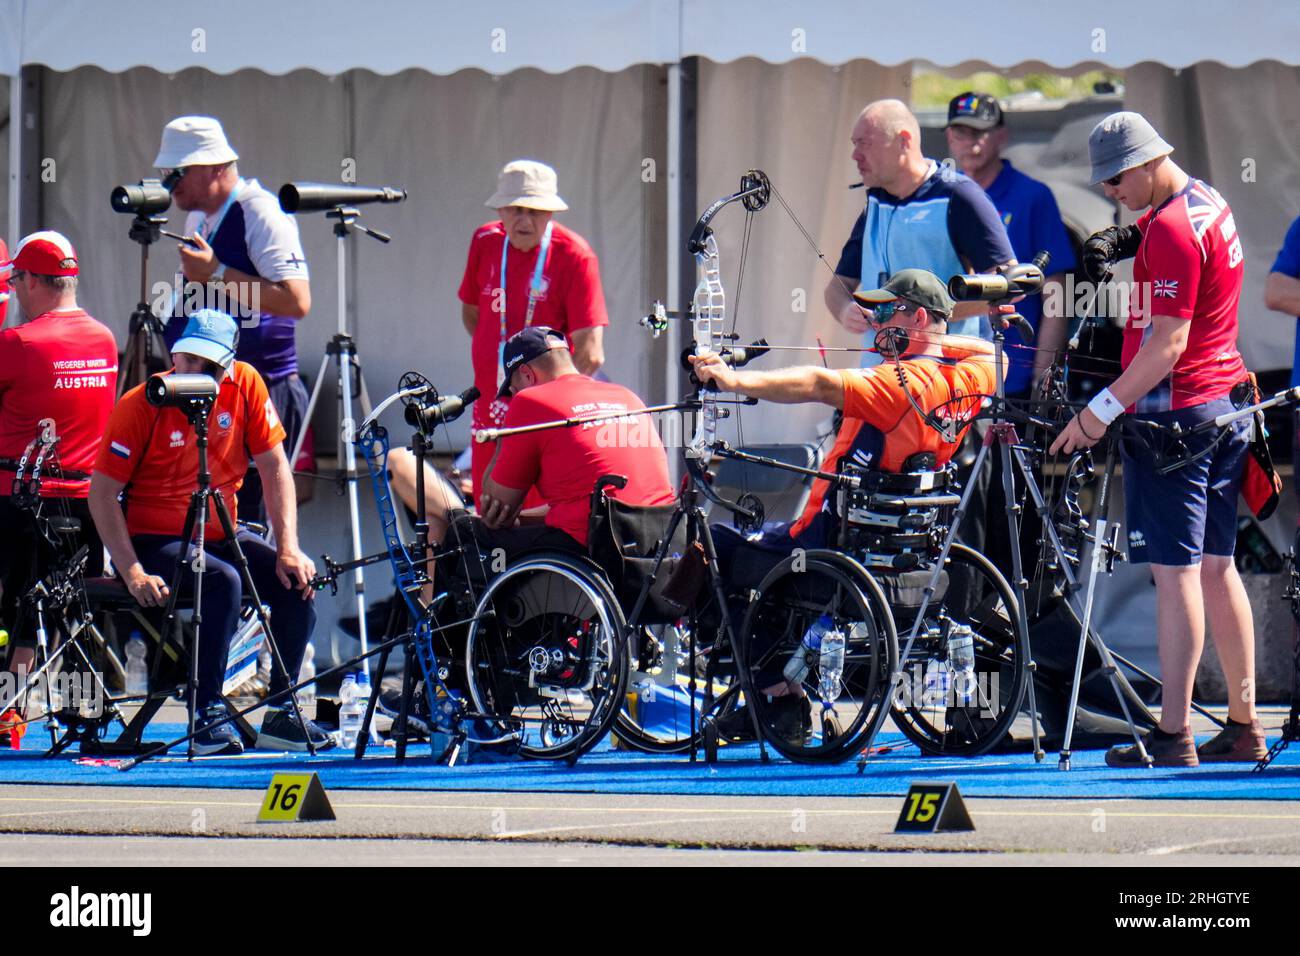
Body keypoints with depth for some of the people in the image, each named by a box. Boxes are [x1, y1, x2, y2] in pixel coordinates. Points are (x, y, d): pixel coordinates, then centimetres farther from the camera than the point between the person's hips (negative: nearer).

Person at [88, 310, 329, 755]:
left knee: (298, 580, -16)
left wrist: (289, 549, -12)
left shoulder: (245, 386, -5)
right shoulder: (142, 405, -15)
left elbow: (275, 468, -1)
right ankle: (207, 713, -25)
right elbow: (102, 493, -15)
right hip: (153, 541, -5)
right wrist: (132, 572, -25)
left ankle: (281, 714, -7)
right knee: (224, 581, -32)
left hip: (219, 534, 5)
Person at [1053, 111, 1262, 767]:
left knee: (1175, 571, -10)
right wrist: (1120, 240, 14)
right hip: (1225, 409, 10)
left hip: (1176, 411, -10)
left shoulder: (1173, 228, -17)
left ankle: (1173, 736, -12)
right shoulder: (1207, 203, 13)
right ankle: (1243, 727, 14)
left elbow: (1169, 341, -22)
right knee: (1216, 566, 12)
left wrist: (1104, 409, -21)